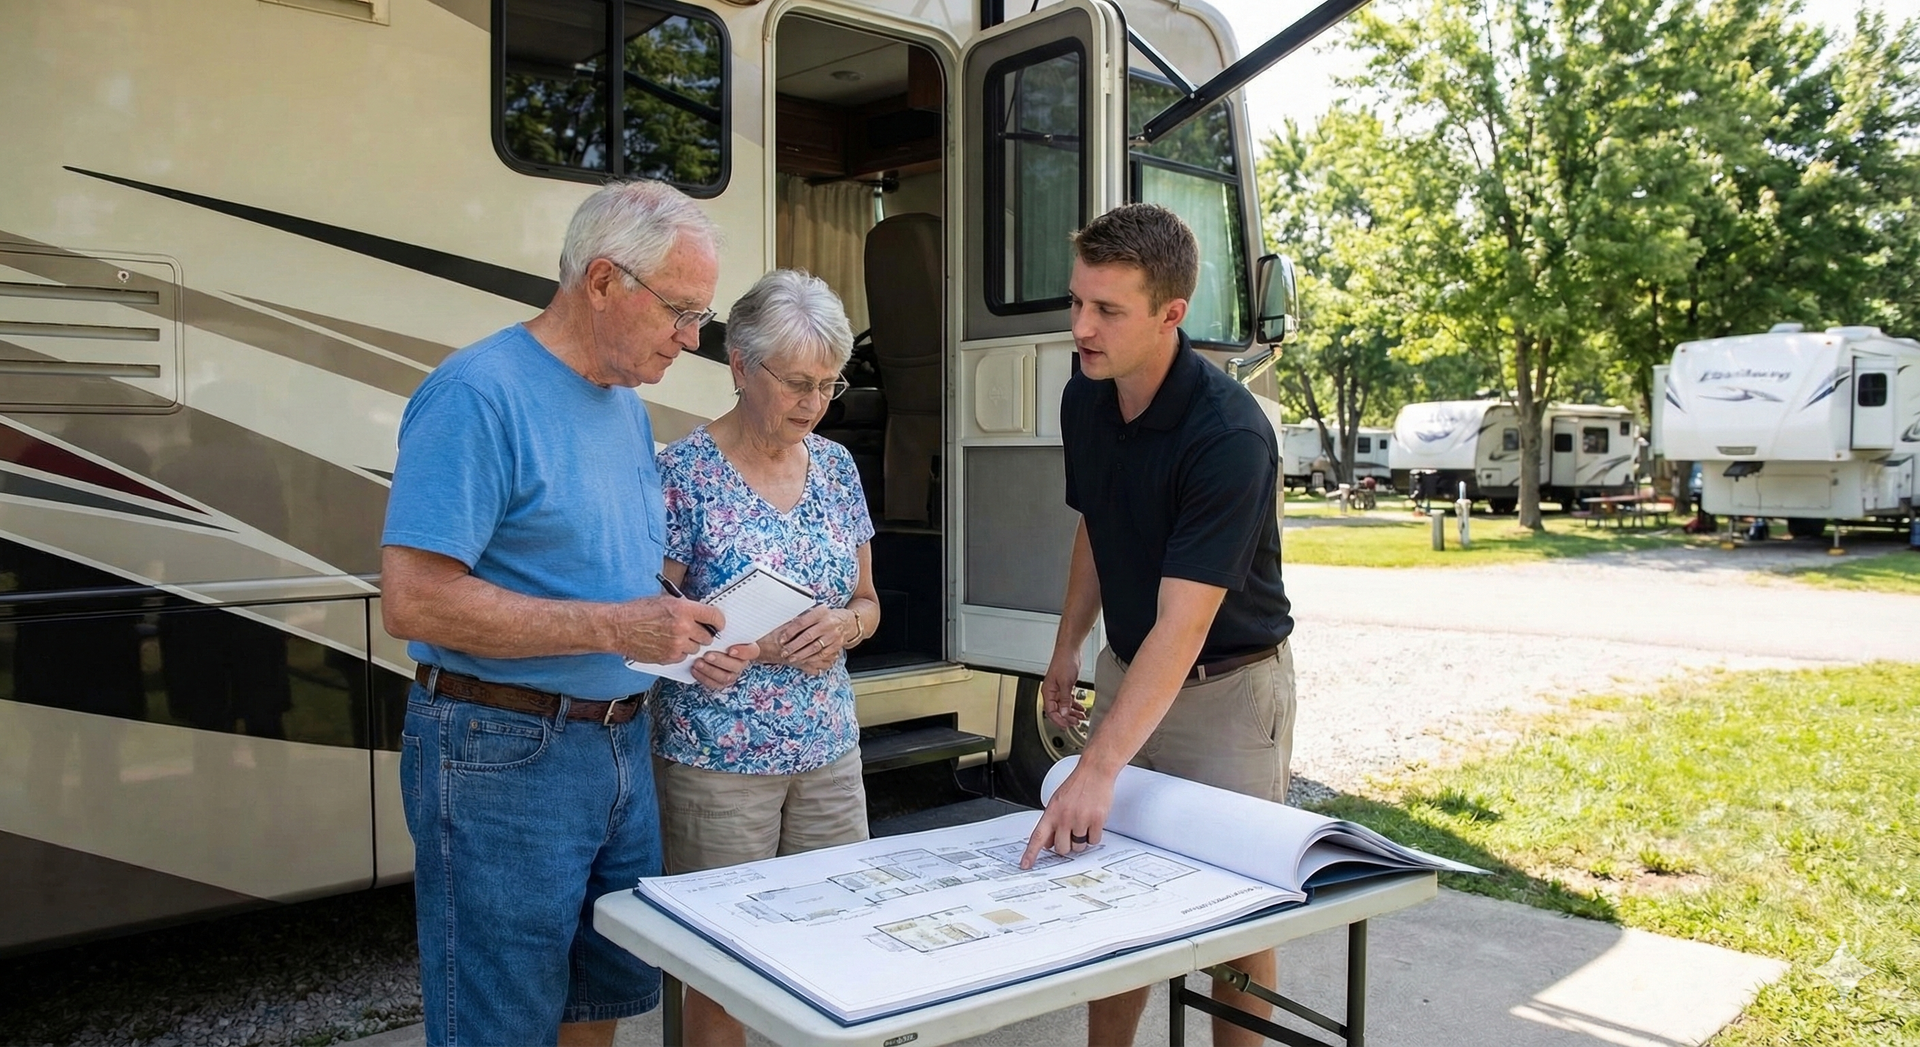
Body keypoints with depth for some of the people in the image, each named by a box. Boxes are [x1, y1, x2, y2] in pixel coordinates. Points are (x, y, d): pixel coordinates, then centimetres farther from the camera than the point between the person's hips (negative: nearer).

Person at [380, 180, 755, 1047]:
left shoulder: (627, 406, 11)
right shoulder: (479, 393, -16)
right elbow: (414, 600, -23)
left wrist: (684, 638, 0)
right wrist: (614, 628, -23)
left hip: (622, 742, 8)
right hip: (505, 756, -8)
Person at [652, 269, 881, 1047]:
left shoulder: (836, 466, 6)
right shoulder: (685, 473, -10)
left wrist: (844, 623, -10)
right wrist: (756, 644, -21)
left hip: (830, 750, 5)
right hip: (718, 757, -5)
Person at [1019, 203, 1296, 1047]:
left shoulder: (1229, 435, -28)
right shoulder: (1083, 399, -5)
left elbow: (1183, 622, -33)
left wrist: (1096, 770, -38)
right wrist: (1066, 650, 14)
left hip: (1227, 688, -6)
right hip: (1126, 670, 7)